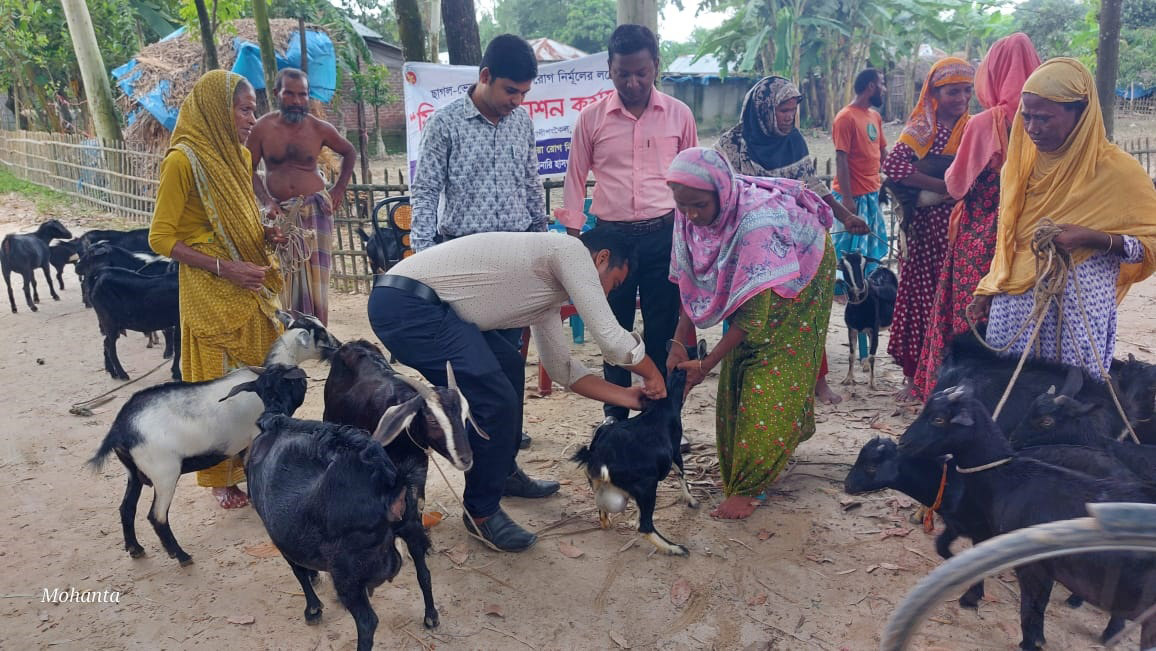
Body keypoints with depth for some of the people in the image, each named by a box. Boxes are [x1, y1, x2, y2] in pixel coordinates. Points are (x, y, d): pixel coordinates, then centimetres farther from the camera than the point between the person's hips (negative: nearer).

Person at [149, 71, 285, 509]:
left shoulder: (241, 155, 10)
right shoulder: (183, 160, -12)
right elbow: (161, 238, -12)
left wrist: (266, 235, 1)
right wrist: (224, 268, -18)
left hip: (253, 288, 7)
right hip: (211, 295, -7)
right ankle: (221, 478, 20)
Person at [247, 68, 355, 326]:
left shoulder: (319, 128, 0)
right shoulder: (263, 127, -2)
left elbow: (349, 153, 17)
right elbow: (249, 170, 3)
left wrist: (339, 188, 8)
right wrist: (267, 202, -12)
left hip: (314, 210, 0)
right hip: (278, 213, 0)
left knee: (314, 277, -1)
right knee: (281, 281, 2)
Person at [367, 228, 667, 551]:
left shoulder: (551, 286, 21)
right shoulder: (572, 250, -7)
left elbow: (562, 368, 25)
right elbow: (612, 339, -11)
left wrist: (628, 396, 23)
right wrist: (653, 374, 8)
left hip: (427, 305, 11)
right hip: (406, 306, -11)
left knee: (509, 366, 23)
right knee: (496, 401, -15)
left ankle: (504, 474, 36)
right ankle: (481, 512, 5)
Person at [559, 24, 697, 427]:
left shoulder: (678, 114, 3)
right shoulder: (591, 118, 1)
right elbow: (576, 178, 7)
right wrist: (572, 238, 3)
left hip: (664, 234, 0)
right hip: (611, 235, 0)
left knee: (663, 331, 6)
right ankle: (615, 413, 24)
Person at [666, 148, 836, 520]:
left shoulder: (757, 220, -41)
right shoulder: (689, 215, -21)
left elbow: (756, 309, -37)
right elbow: (690, 281, -11)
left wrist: (706, 365, -34)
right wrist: (679, 344, -20)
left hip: (801, 276, -6)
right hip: (743, 278, 6)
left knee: (771, 380, -8)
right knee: (738, 374, 5)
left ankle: (749, 486, -4)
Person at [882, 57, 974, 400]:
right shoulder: (920, 129, 3)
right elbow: (892, 165, -14)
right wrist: (943, 186, -17)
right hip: (925, 227, -1)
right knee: (920, 293, -1)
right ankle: (915, 375, 9)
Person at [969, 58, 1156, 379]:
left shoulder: (1117, 170, -7)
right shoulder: (1022, 162, 7)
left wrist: (1092, 238, -21)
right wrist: (989, 289, 14)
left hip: (1079, 308, -4)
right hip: (1013, 304, 4)